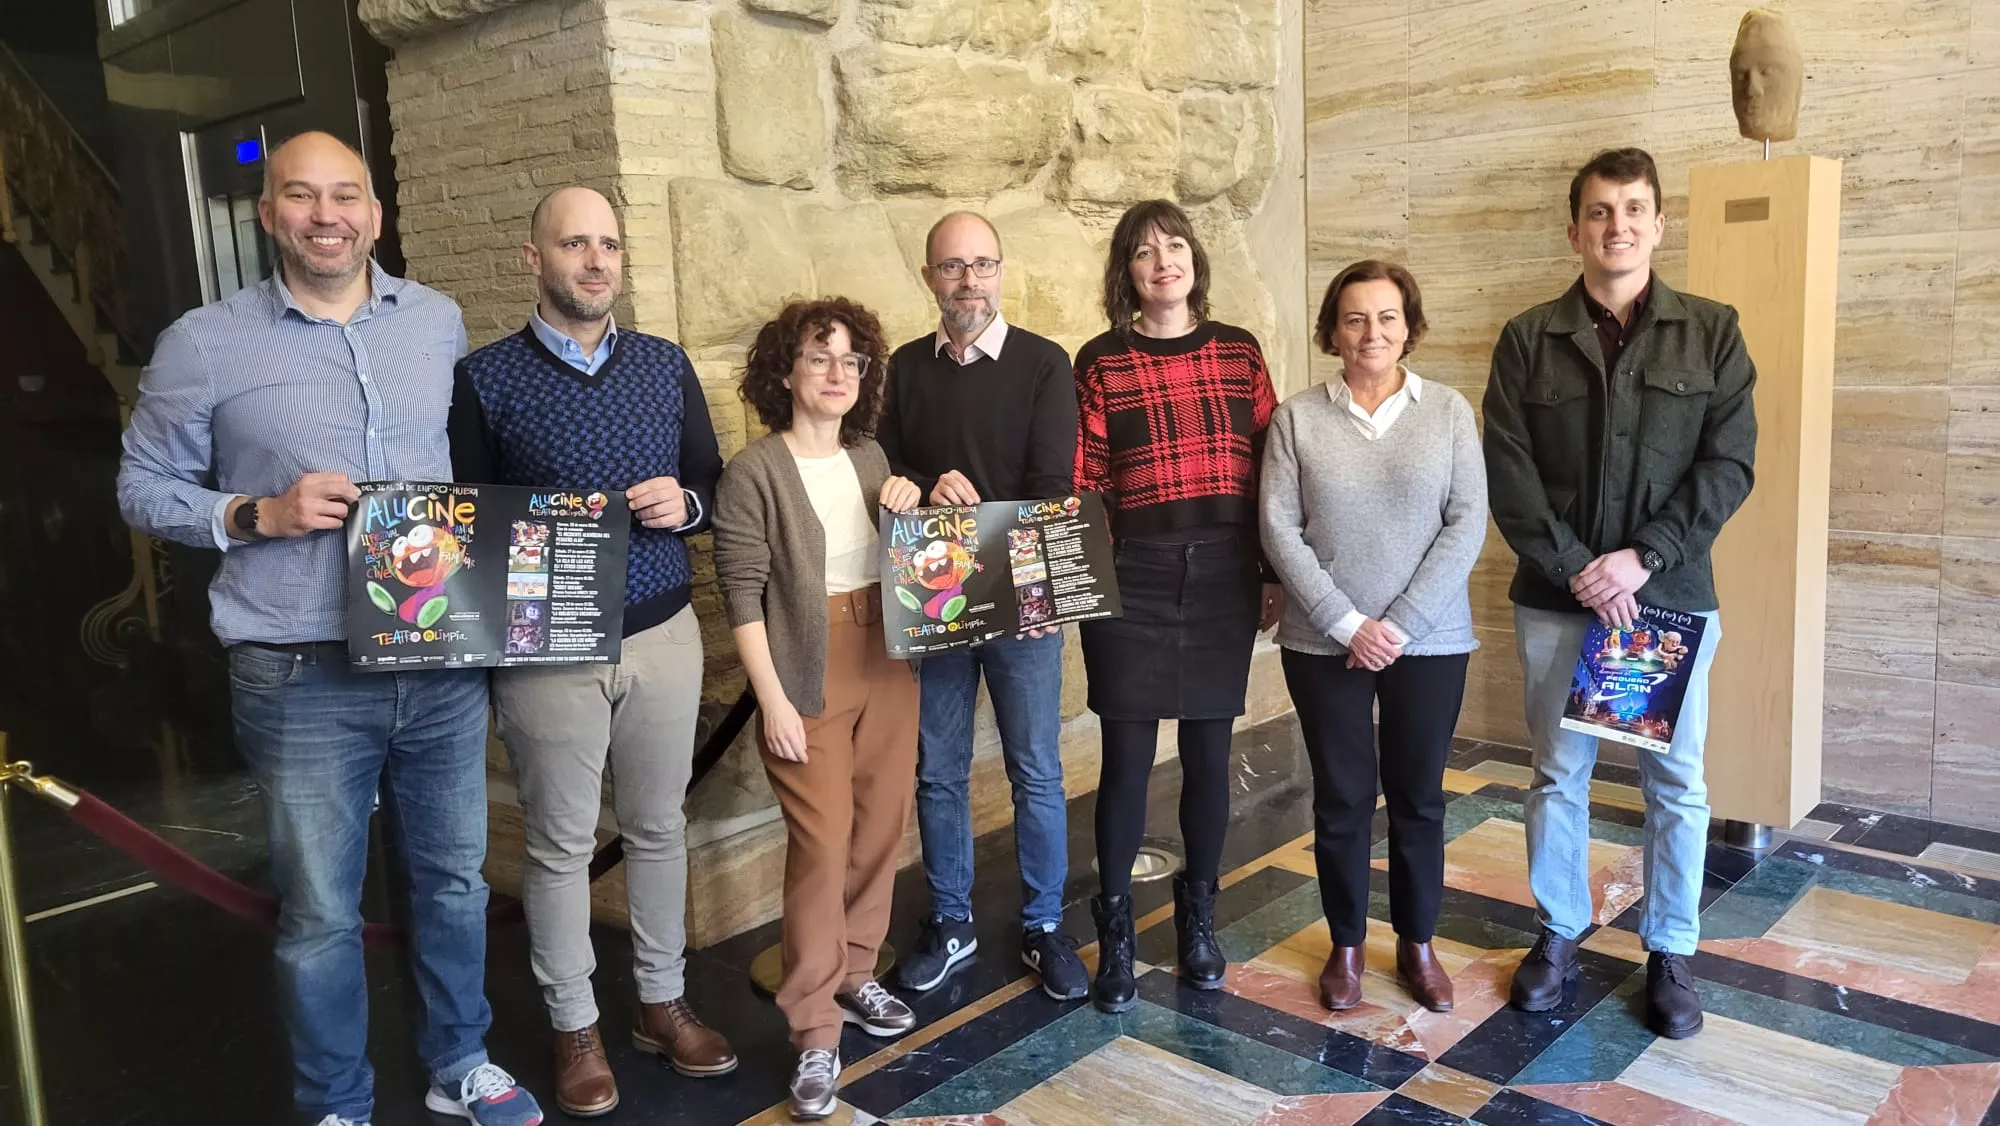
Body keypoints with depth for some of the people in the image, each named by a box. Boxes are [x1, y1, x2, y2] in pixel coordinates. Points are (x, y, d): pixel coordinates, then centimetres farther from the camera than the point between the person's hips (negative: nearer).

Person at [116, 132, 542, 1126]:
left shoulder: (438, 322, 7)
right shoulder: (203, 343, -3)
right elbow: (144, 487, 3)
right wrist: (260, 515, -13)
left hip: (443, 663, 3)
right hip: (302, 678, -3)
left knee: (454, 877, 16)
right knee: (320, 913, 8)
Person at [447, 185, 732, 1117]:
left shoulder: (667, 366, 6)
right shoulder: (485, 378, -4)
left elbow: (714, 488, 11)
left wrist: (684, 503, -10)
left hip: (664, 635, 3)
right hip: (545, 650, -3)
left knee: (658, 828, 14)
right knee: (560, 845, 9)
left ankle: (663, 1002, 31)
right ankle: (575, 1028, 25)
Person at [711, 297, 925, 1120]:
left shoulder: (872, 457, 10)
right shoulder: (753, 472, -7)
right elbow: (742, 594, -11)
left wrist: (909, 506, -1)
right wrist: (772, 698, -15)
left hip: (888, 661, 6)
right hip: (809, 674, -6)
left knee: (882, 828, 11)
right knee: (822, 845, -5)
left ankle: (853, 977, 31)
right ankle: (814, 1034, 6)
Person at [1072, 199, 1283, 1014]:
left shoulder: (1238, 352, 7)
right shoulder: (1101, 361, 0)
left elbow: (1270, 466, 8)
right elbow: (1085, 482, -1)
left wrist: (1275, 574, 7)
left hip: (1223, 577, 2)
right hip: (1133, 577, -2)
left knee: (1208, 750, 9)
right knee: (1128, 755, 1)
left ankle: (1198, 916, 29)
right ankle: (1114, 930, 18)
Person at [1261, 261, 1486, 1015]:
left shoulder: (1449, 412, 0)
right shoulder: (1297, 418, -1)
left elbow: (1467, 523, -5)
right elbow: (1279, 530, -6)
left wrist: (1402, 623, -13)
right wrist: (1347, 622, -13)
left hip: (1430, 641, 1)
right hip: (1323, 643, 0)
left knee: (1418, 798, 12)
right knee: (1341, 798, 9)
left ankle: (1417, 944, 29)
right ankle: (1346, 945, 26)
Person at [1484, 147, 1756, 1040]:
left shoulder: (1712, 332, 2)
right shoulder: (1528, 340, 2)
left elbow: (1729, 465, -4)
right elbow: (1508, 472, -4)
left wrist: (1643, 557, -14)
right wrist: (1575, 569, -13)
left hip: (1672, 595, 0)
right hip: (1555, 598, 0)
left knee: (1675, 782, 7)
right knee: (1558, 773, 9)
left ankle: (1670, 952, 23)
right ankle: (1560, 933, 25)